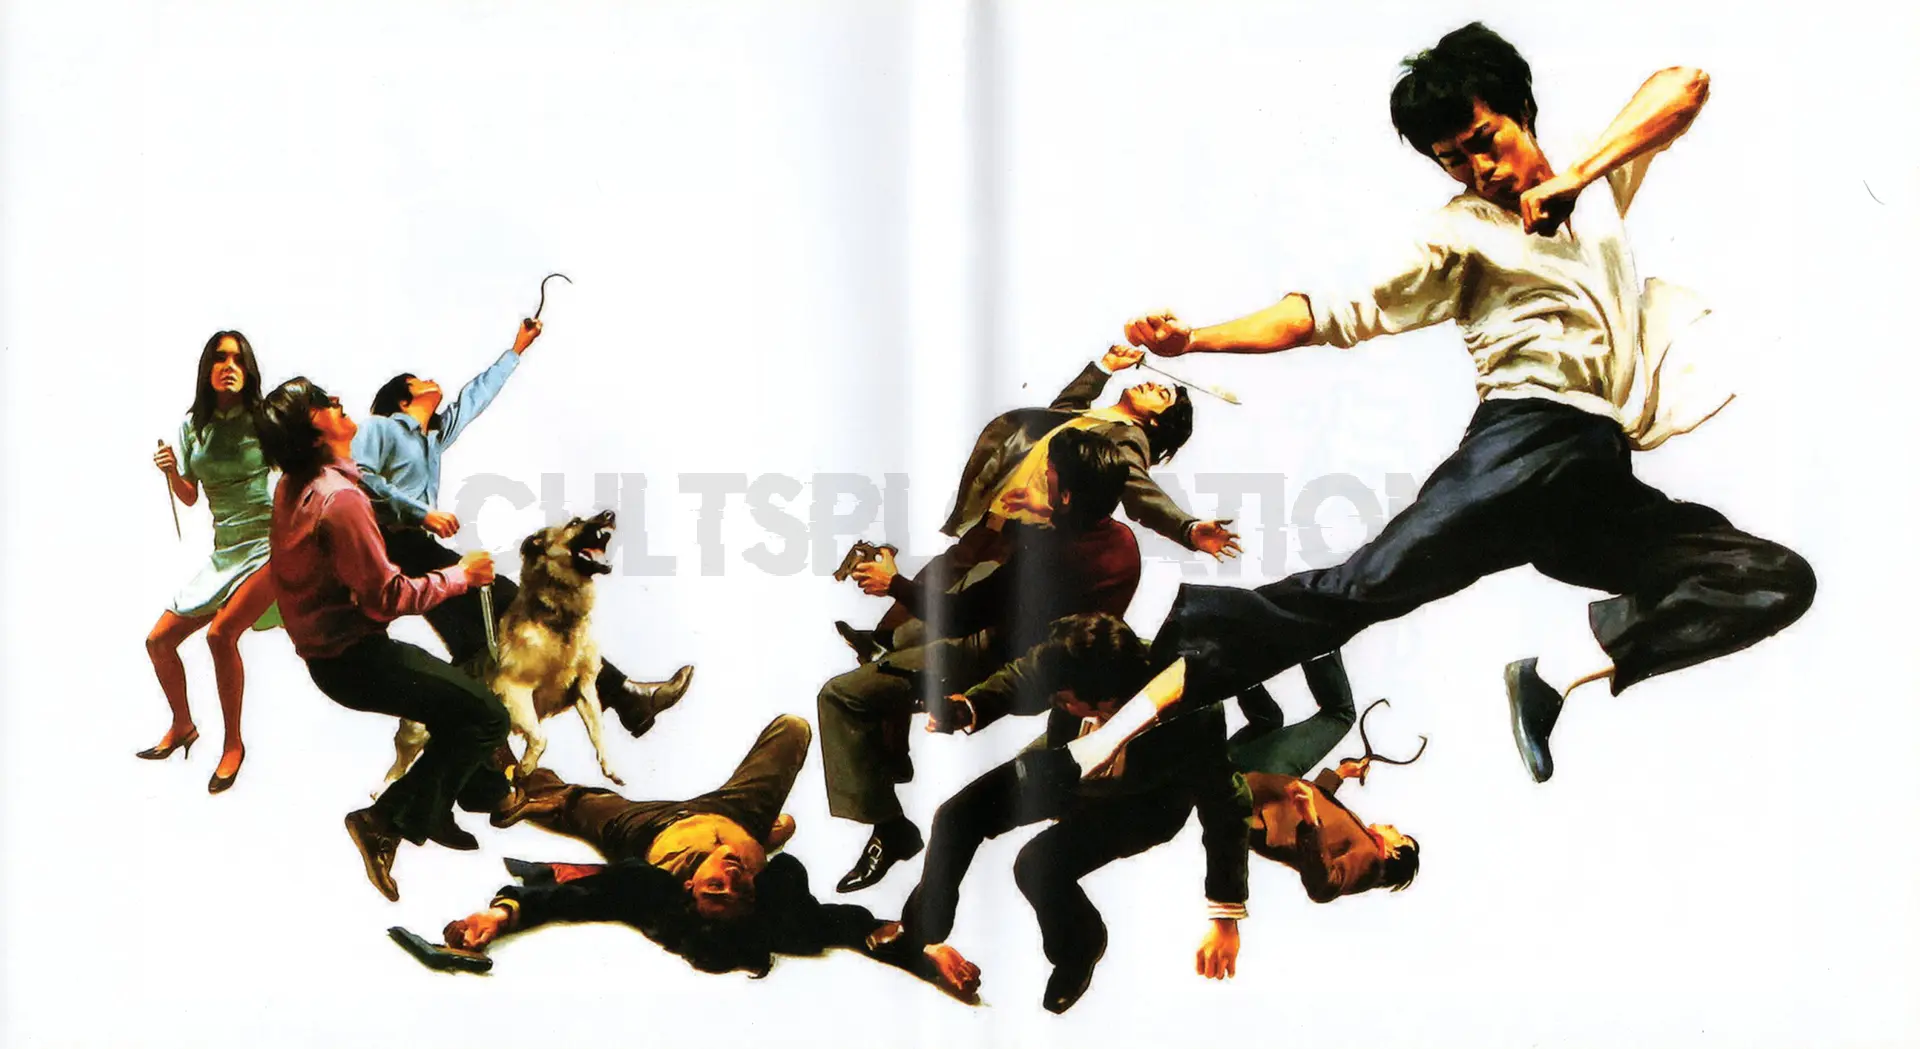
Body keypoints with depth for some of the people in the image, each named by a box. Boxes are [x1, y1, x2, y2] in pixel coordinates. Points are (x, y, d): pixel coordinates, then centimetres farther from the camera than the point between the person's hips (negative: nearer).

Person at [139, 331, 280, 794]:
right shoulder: (193, 426, 7)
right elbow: (189, 497, 13)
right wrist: (171, 472, -5)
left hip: (269, 543, -6)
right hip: (224, 551, 6)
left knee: (221, 631, -26)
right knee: (159, 640, 6)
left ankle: (233, 743, -8)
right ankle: (183, 726, 32)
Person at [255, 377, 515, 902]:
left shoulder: (293, 486, 3)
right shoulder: (338, 498, -27)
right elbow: (387, 597, -25)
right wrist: (460, 575, -12)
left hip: (331, 647, 10)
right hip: (354, 659, -10)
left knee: (460, 695, 23)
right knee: (486, 715, -7)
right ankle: (388, 822, -6)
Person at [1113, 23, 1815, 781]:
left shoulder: (1599, 187, 25)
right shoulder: (1460, 234, 15)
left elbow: (1684, 87, 12)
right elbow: (1344, 313, 6)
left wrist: (1580, 173, -1)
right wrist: (1194, 339, -8)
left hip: (1607, 495, 4)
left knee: (1781, 581, -13)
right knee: (1366, 583, -26)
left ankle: (1562, 671, -19)